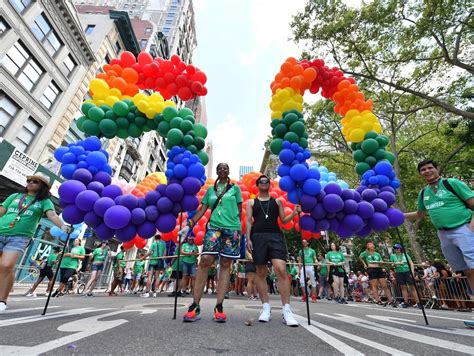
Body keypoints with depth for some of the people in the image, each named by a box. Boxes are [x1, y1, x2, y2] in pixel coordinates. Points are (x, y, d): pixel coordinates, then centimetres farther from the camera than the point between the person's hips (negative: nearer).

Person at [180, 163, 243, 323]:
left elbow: (239, 210, 11)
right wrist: (189, 225, 0)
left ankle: (219, 306, 4)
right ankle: (195, 305, -4)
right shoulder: (210, 190, 16)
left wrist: (237, 227, 6)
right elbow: (202, 210, 11)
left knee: (225, 264, -1)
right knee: (205, 260, -12)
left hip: (232, 229, -1)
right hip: (213, 227, 1)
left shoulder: (235, 188, 12)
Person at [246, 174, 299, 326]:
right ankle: (266, 308, 15)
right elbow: (248, 221, 8)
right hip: (258, 237, 1)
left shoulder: (277, 201, 17)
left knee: (281, 270, -15)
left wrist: (294, 213, -5)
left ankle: (286, 310, -6)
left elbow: (283, 220, 13)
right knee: (261, 273, 4)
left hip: (276, 236, 0)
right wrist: (248, 239, -4)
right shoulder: (251, 202, 16)